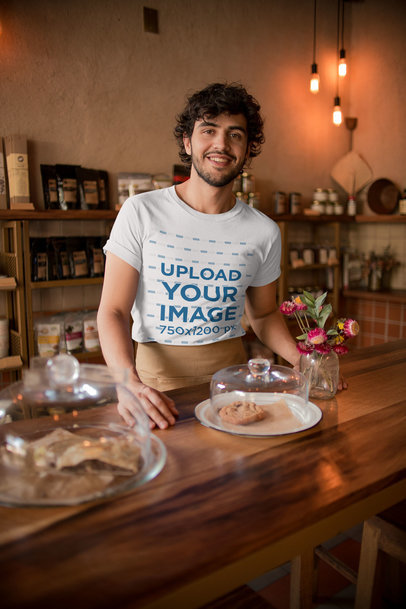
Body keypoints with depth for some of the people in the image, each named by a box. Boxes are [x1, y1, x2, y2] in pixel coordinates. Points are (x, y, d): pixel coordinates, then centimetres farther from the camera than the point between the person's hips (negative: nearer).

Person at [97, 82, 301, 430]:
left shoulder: (264, 232, 4)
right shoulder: (140, 213, -5)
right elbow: (113, 311, -7)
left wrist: (300, 359, -2)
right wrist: (130, 384, -25)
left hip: (231, 371, 3)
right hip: (157, 374, -2)